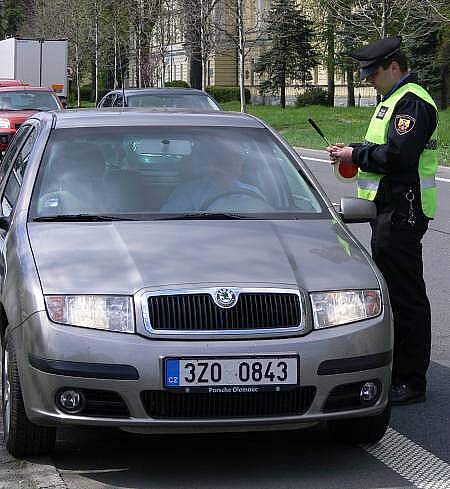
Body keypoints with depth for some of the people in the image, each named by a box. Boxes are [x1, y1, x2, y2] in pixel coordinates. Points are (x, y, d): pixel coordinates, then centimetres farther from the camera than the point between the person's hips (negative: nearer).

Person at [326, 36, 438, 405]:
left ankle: (411, 382, -3)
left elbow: (398, 155, -25)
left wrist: (356, 154, -13)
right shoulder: (394, 100, 19)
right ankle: (394, 365, 29)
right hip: (388, 209, 11)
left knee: (406, 296, -7)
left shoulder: (412, 102, -15)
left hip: (402, 212, -11)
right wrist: (355, 154, 9)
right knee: (389, 289, 18)